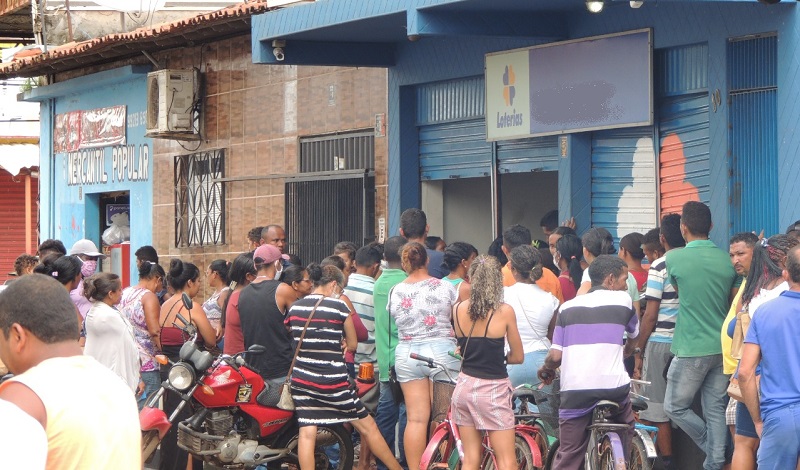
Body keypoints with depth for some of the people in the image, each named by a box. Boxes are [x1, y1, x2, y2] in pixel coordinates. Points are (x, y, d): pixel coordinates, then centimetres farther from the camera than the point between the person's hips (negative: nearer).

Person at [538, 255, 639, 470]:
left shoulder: (568, 307, 12)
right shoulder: (623, 300, 9)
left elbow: (555, 355, 5)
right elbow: (634, 336, 29)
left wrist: (546, 370, 27)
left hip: (574, 390, 1)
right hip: (613, 386, -1)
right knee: (625, 430, 29)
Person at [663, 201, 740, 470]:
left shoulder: (674, 259, -10)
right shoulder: (728, 261, 1)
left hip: (691, 350, -5)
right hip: (723, 349, 5)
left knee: (675, 407, 10)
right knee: (716, 410, 11)